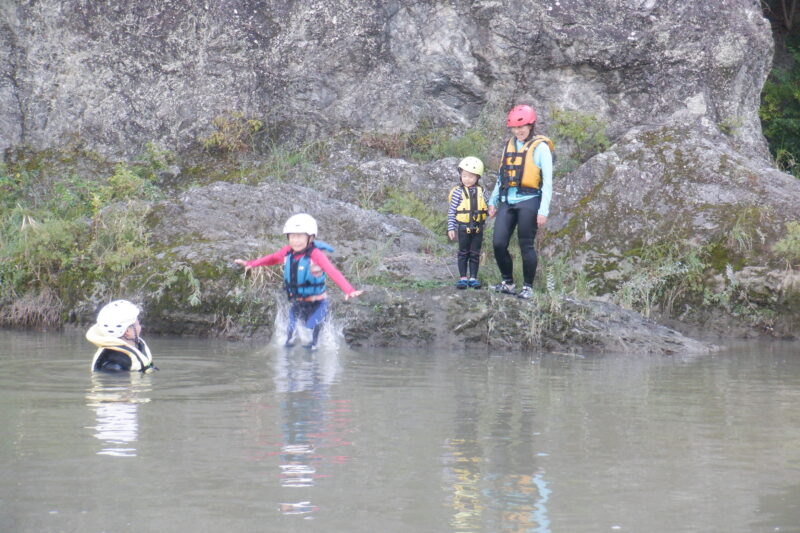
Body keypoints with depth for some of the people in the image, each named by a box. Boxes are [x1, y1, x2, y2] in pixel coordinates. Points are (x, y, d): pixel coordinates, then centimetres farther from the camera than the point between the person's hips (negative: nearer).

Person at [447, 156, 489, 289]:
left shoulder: (481, 192, 3)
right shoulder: (458, 192, -6)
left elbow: (486, 209, 12)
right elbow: (452, 211, -5)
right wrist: (451, 228, -8)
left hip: (478, 227, 2)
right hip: (463, 227, -2)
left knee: (475, 254, 7)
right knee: (463, 253, 5)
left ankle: (473, 278, 14)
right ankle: (463, 278, 11)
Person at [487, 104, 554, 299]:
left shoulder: (540, 147, -4)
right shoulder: (509, 145, 14)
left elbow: (547, 181, -6)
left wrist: (543, 210, -11)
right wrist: (493, 201, 20)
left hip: (528, 201, -5)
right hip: (507, 201, 5)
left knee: (526, 246, 0)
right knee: (498, 243, -2)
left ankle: (528, 287, 10)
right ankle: (507, 282, 12)